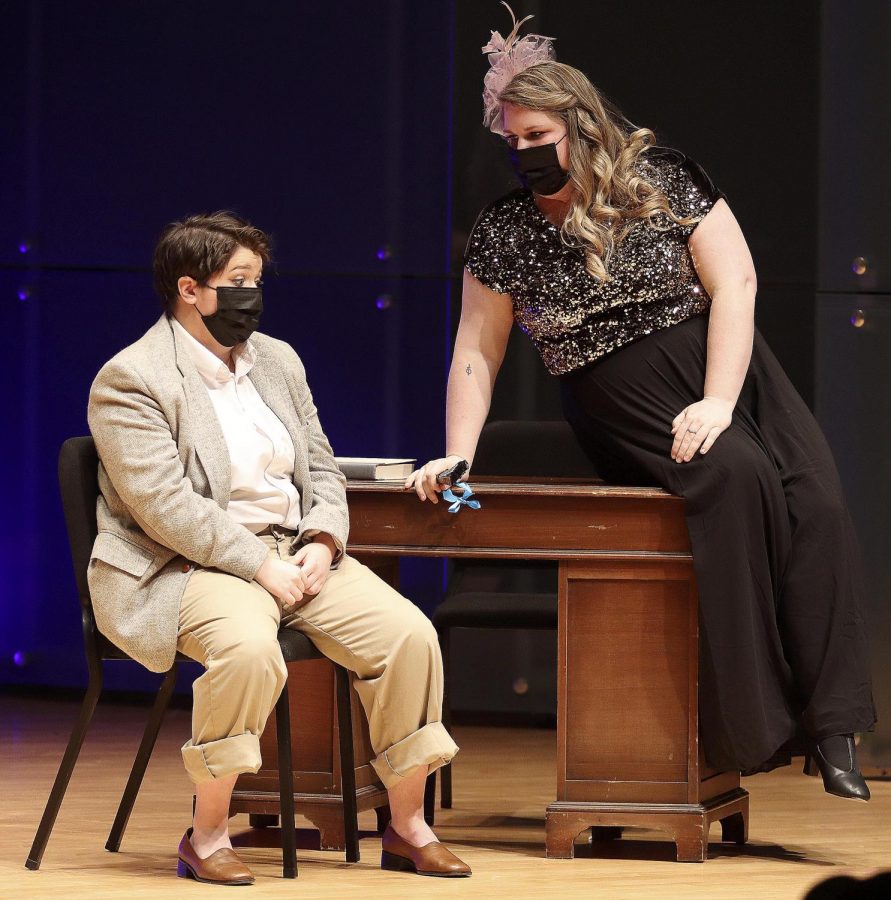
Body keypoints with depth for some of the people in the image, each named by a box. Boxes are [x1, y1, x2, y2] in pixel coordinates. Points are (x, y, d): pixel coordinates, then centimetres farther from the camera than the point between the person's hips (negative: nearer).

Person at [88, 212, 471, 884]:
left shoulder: (277, 360, 14)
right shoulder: (129, 381, -9)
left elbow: (322, 469, 17)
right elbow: (165, 506, -18)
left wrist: (323, 541, -4)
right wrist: (259, 564, -21)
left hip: (296, 553, 7)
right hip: (189, 568, -7)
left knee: (409, 635, -14)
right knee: (248, 650, -38)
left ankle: (407, 827, -1)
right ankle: (207, 836, -23)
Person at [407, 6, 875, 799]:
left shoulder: (663, 181, 1)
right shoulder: (504, 235, 5)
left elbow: (734, 282, -5)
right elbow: (477, 352, 10)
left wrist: (718, 403, -15)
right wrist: (458, 456, -1)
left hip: (728, 378, 1)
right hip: (630, 416, -1)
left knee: (815, 505, -25)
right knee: (737, 479, -32)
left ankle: (830, 726, -27)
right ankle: (756, 724, -30)